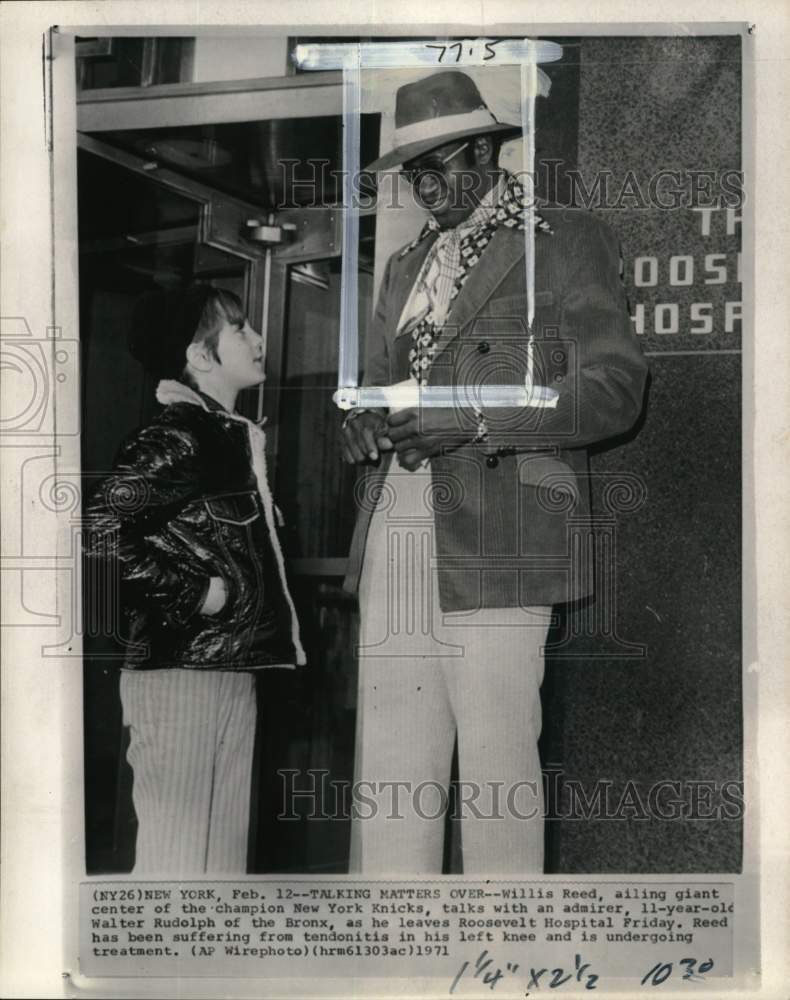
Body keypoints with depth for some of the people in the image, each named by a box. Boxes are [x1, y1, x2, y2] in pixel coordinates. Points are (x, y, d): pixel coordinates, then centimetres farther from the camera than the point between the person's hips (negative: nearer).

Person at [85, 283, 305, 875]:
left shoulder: (234, 436, 15)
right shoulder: (175, 437, -11)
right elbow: (103, 533, -21)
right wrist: (197, 595, -16)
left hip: (233, 666, 9)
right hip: (180, 669, -9)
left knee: (225, 855, 14)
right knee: (176, 855, -1)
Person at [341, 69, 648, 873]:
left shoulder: (566, 241, 5)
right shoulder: (406, 265, 25)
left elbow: (615, 388, -4)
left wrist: (475, 419, -16)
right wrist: (364, 423, 2)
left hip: (494, 542, -6)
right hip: (393, 537, 6)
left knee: (496, 760, -5)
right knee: (387, 765, 4)